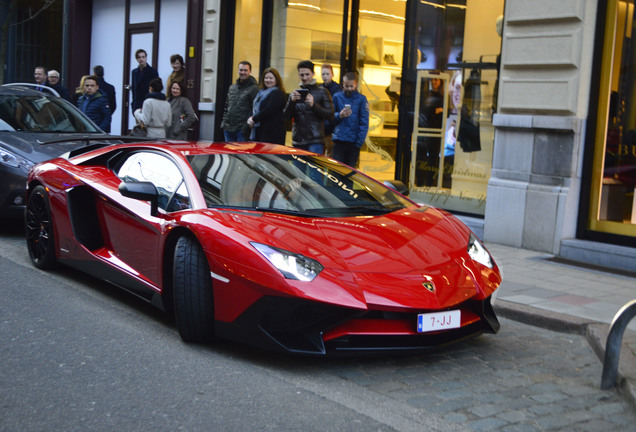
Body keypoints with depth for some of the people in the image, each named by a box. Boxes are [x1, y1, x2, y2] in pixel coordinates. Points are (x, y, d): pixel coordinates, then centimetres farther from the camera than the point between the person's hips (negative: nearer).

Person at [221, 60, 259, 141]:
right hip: (228, 128, 7)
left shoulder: (254, 89, -5)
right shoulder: (232, 87, 17)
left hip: (242, 130, -7)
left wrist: (246, 126, -17)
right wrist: (224, 122, 12)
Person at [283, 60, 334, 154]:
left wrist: (314, 105, -18)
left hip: (315, 141, -4)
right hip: (298, 141, 4)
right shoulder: (295, 93, 15)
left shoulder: (321, 92, 4)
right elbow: (287, 116, 7)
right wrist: (292, 101, -11)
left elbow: (330, 114, -4)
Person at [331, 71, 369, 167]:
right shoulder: (337, 97, 6)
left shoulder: (361, 99, 2)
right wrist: (339, 115, -13)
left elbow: (364, 122, 0)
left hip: (354, 141, -1)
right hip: (339, 140, 1)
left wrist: (360, 142, -8)